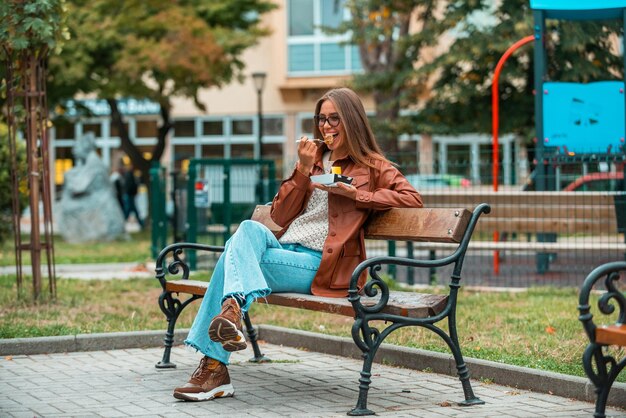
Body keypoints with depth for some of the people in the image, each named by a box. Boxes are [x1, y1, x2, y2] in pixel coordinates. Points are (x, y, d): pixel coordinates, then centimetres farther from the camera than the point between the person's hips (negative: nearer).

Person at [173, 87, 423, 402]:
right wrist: (303, 170, 3)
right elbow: (280, 216, 16)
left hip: (318, 265, -5)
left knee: (235, 257, -24)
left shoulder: (371, 166, 9)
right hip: (285, 249, 5)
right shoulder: (314, 158, 23)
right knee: (249, 228, -28)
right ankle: (232, 310, -40)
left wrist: (354, 193, -10)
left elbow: (412, 198, -6)